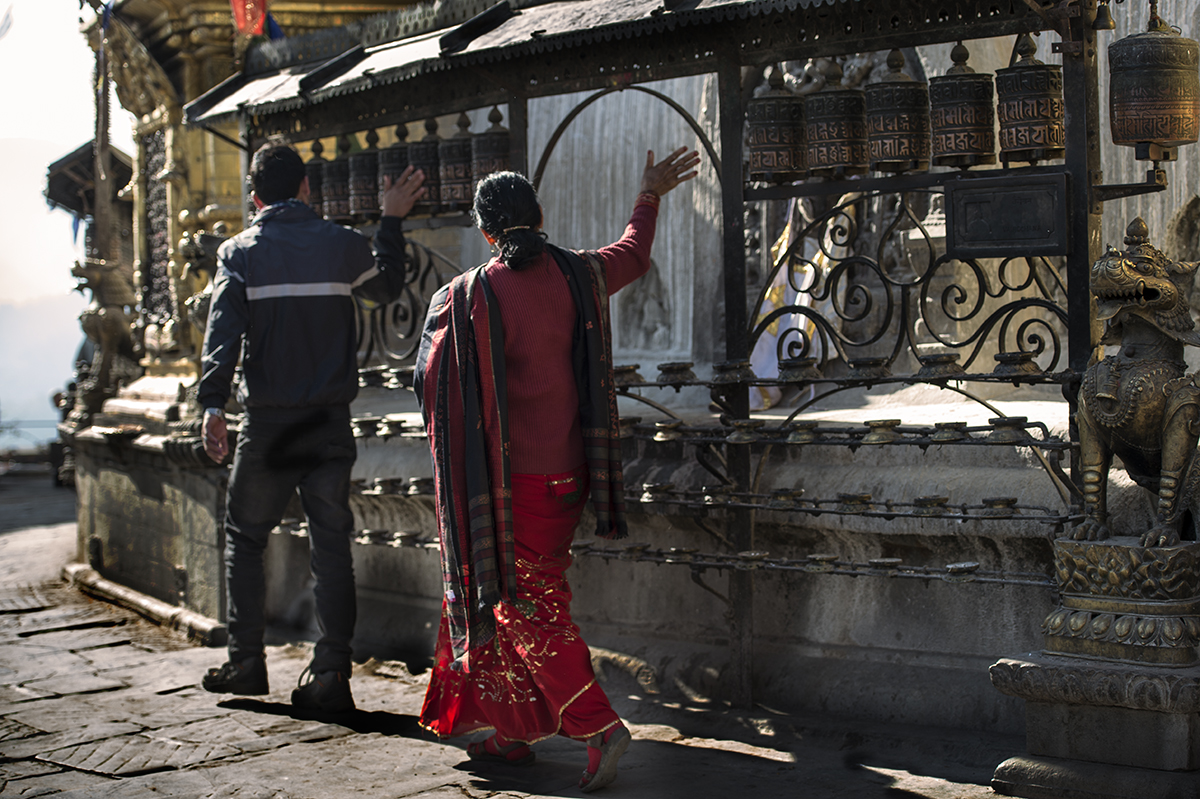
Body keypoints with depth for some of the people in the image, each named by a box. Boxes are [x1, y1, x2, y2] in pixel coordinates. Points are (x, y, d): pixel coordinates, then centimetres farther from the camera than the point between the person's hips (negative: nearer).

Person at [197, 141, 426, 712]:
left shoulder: (240, 252, -2)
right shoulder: (342, 244, 1)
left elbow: (224, 329, -15)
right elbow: (387, 289, 20)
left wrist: (212, 405, -21)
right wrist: (392, 220, 29)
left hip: (268, 424, -1)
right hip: (330, 423, 1)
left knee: (245, 537, 14)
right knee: (331, 544, 4)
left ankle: (246, 663, 15)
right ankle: (331, 676, 2)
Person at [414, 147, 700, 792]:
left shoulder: (464, 298, -13)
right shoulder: (579, 276, 0)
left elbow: (432, 384, -7)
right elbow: (633, 255, 23)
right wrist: (651, 196, 39)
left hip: (506, 480, -5)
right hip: (566, 471, 6)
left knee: (522, 603, -2)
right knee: (532, 594, 16)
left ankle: (598, 725, -14)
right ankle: (512, 732, 23)